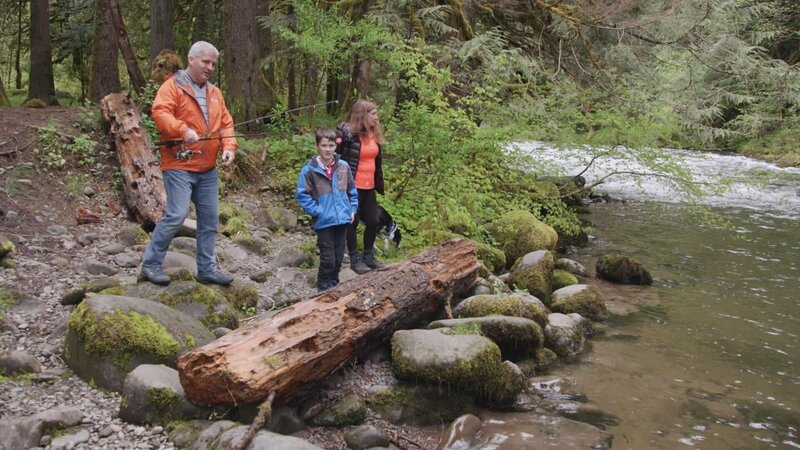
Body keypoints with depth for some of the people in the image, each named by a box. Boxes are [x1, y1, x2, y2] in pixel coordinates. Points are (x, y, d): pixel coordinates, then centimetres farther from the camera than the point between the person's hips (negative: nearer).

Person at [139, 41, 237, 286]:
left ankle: (206, 268, 19)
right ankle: (150, 264, 3)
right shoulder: (173, 86, -4)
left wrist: (228, 146, -2)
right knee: (176, 215, -13)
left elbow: (226, 123, 15)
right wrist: (183, 130, -33)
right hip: (179, 166, -7)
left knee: (209, 219, 9)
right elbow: (160, 112, -19)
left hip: (208, 169, 7)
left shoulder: (214, 92, 17)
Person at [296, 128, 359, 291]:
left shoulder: (343, 166, 0)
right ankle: (324, 289, 19)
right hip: (324, 222, -4)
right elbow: (302, 196, -9)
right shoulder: (309, 170, -12)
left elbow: (352, 191, 12)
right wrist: (317, 212, -13)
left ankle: (334, 285, 34)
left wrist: (353, 209, 5)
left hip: (343, 219, 4)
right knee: (328, 260, 0)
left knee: (338, 258, 15)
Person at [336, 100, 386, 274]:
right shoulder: (347, 132, -14)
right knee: (353, 222, 6)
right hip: (352, 186, -7)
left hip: (369, 187, 7)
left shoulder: (374, 134, 8)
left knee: (373, 222, 11)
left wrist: (379, 184, 17)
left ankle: (369, 256, 30)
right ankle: (355, 259, 20)